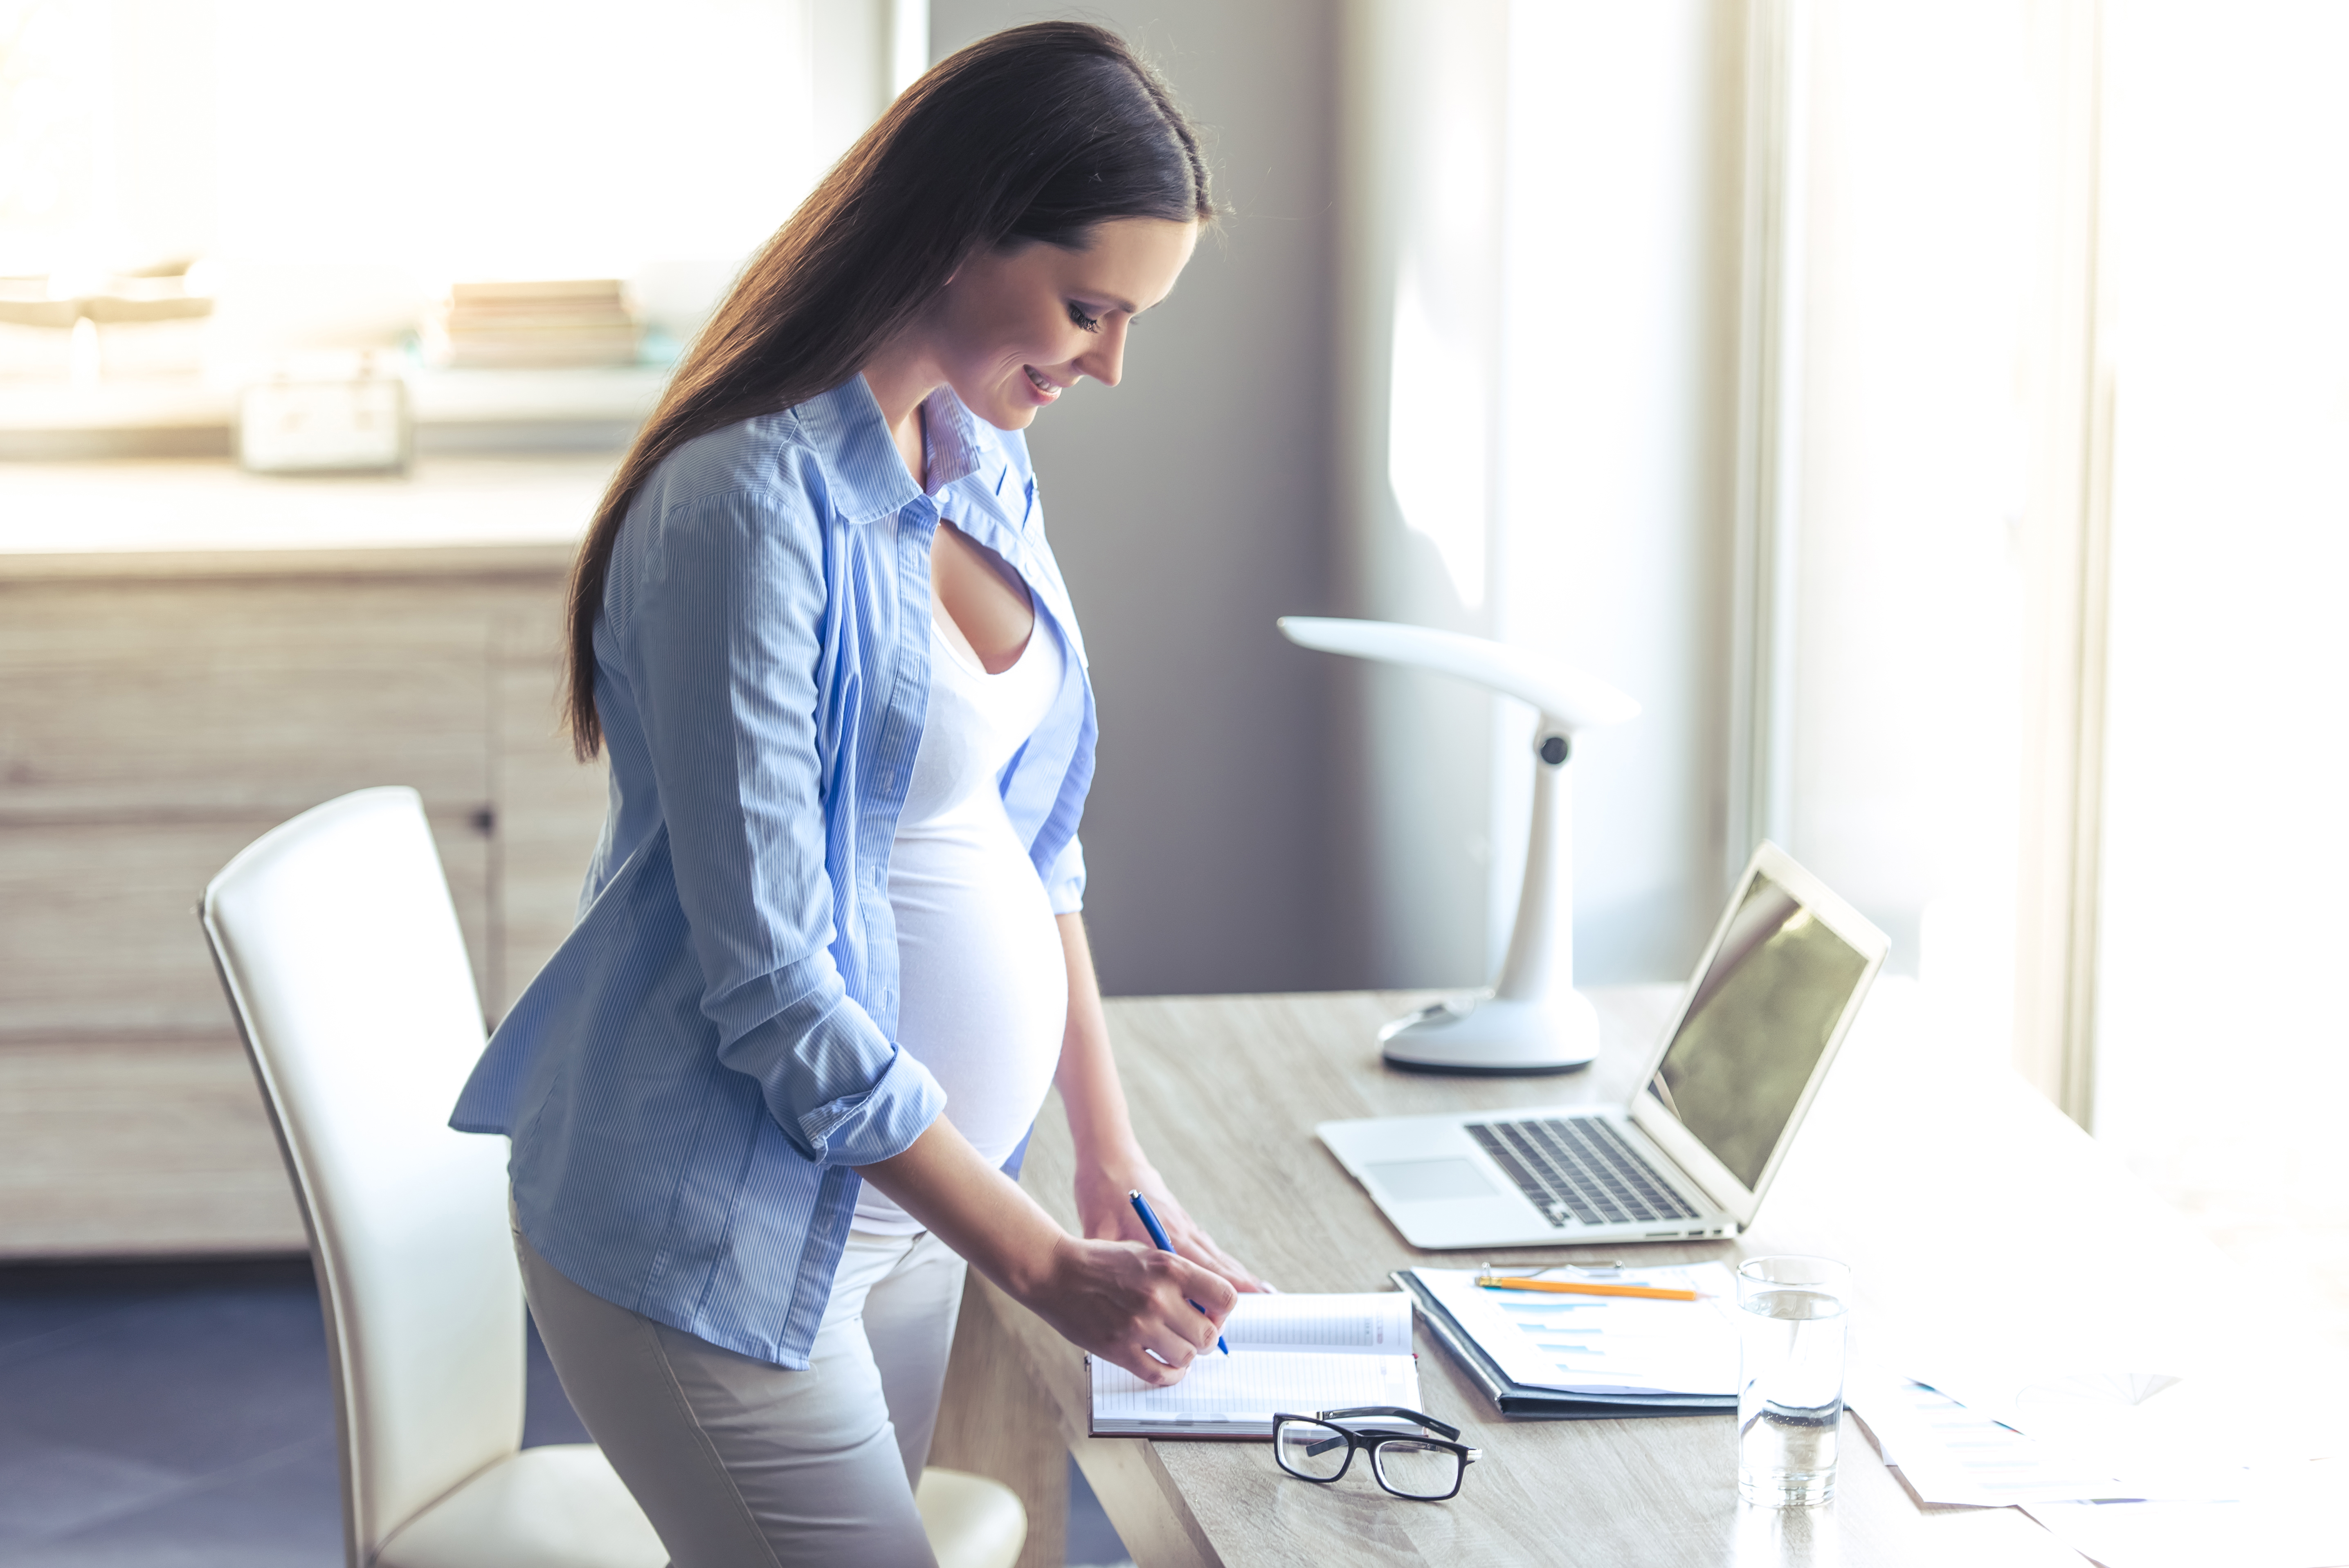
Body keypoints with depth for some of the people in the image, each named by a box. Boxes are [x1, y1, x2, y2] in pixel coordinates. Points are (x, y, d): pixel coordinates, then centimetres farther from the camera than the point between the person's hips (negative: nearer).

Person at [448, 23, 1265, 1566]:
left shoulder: (985, 465, 6)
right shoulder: (751, 505, -21)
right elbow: (772, 990, -22)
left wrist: (1113, 1154, 9)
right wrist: (1046, 1268, -19)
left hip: (904, 1194, 8)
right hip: (719, 1233, -8)